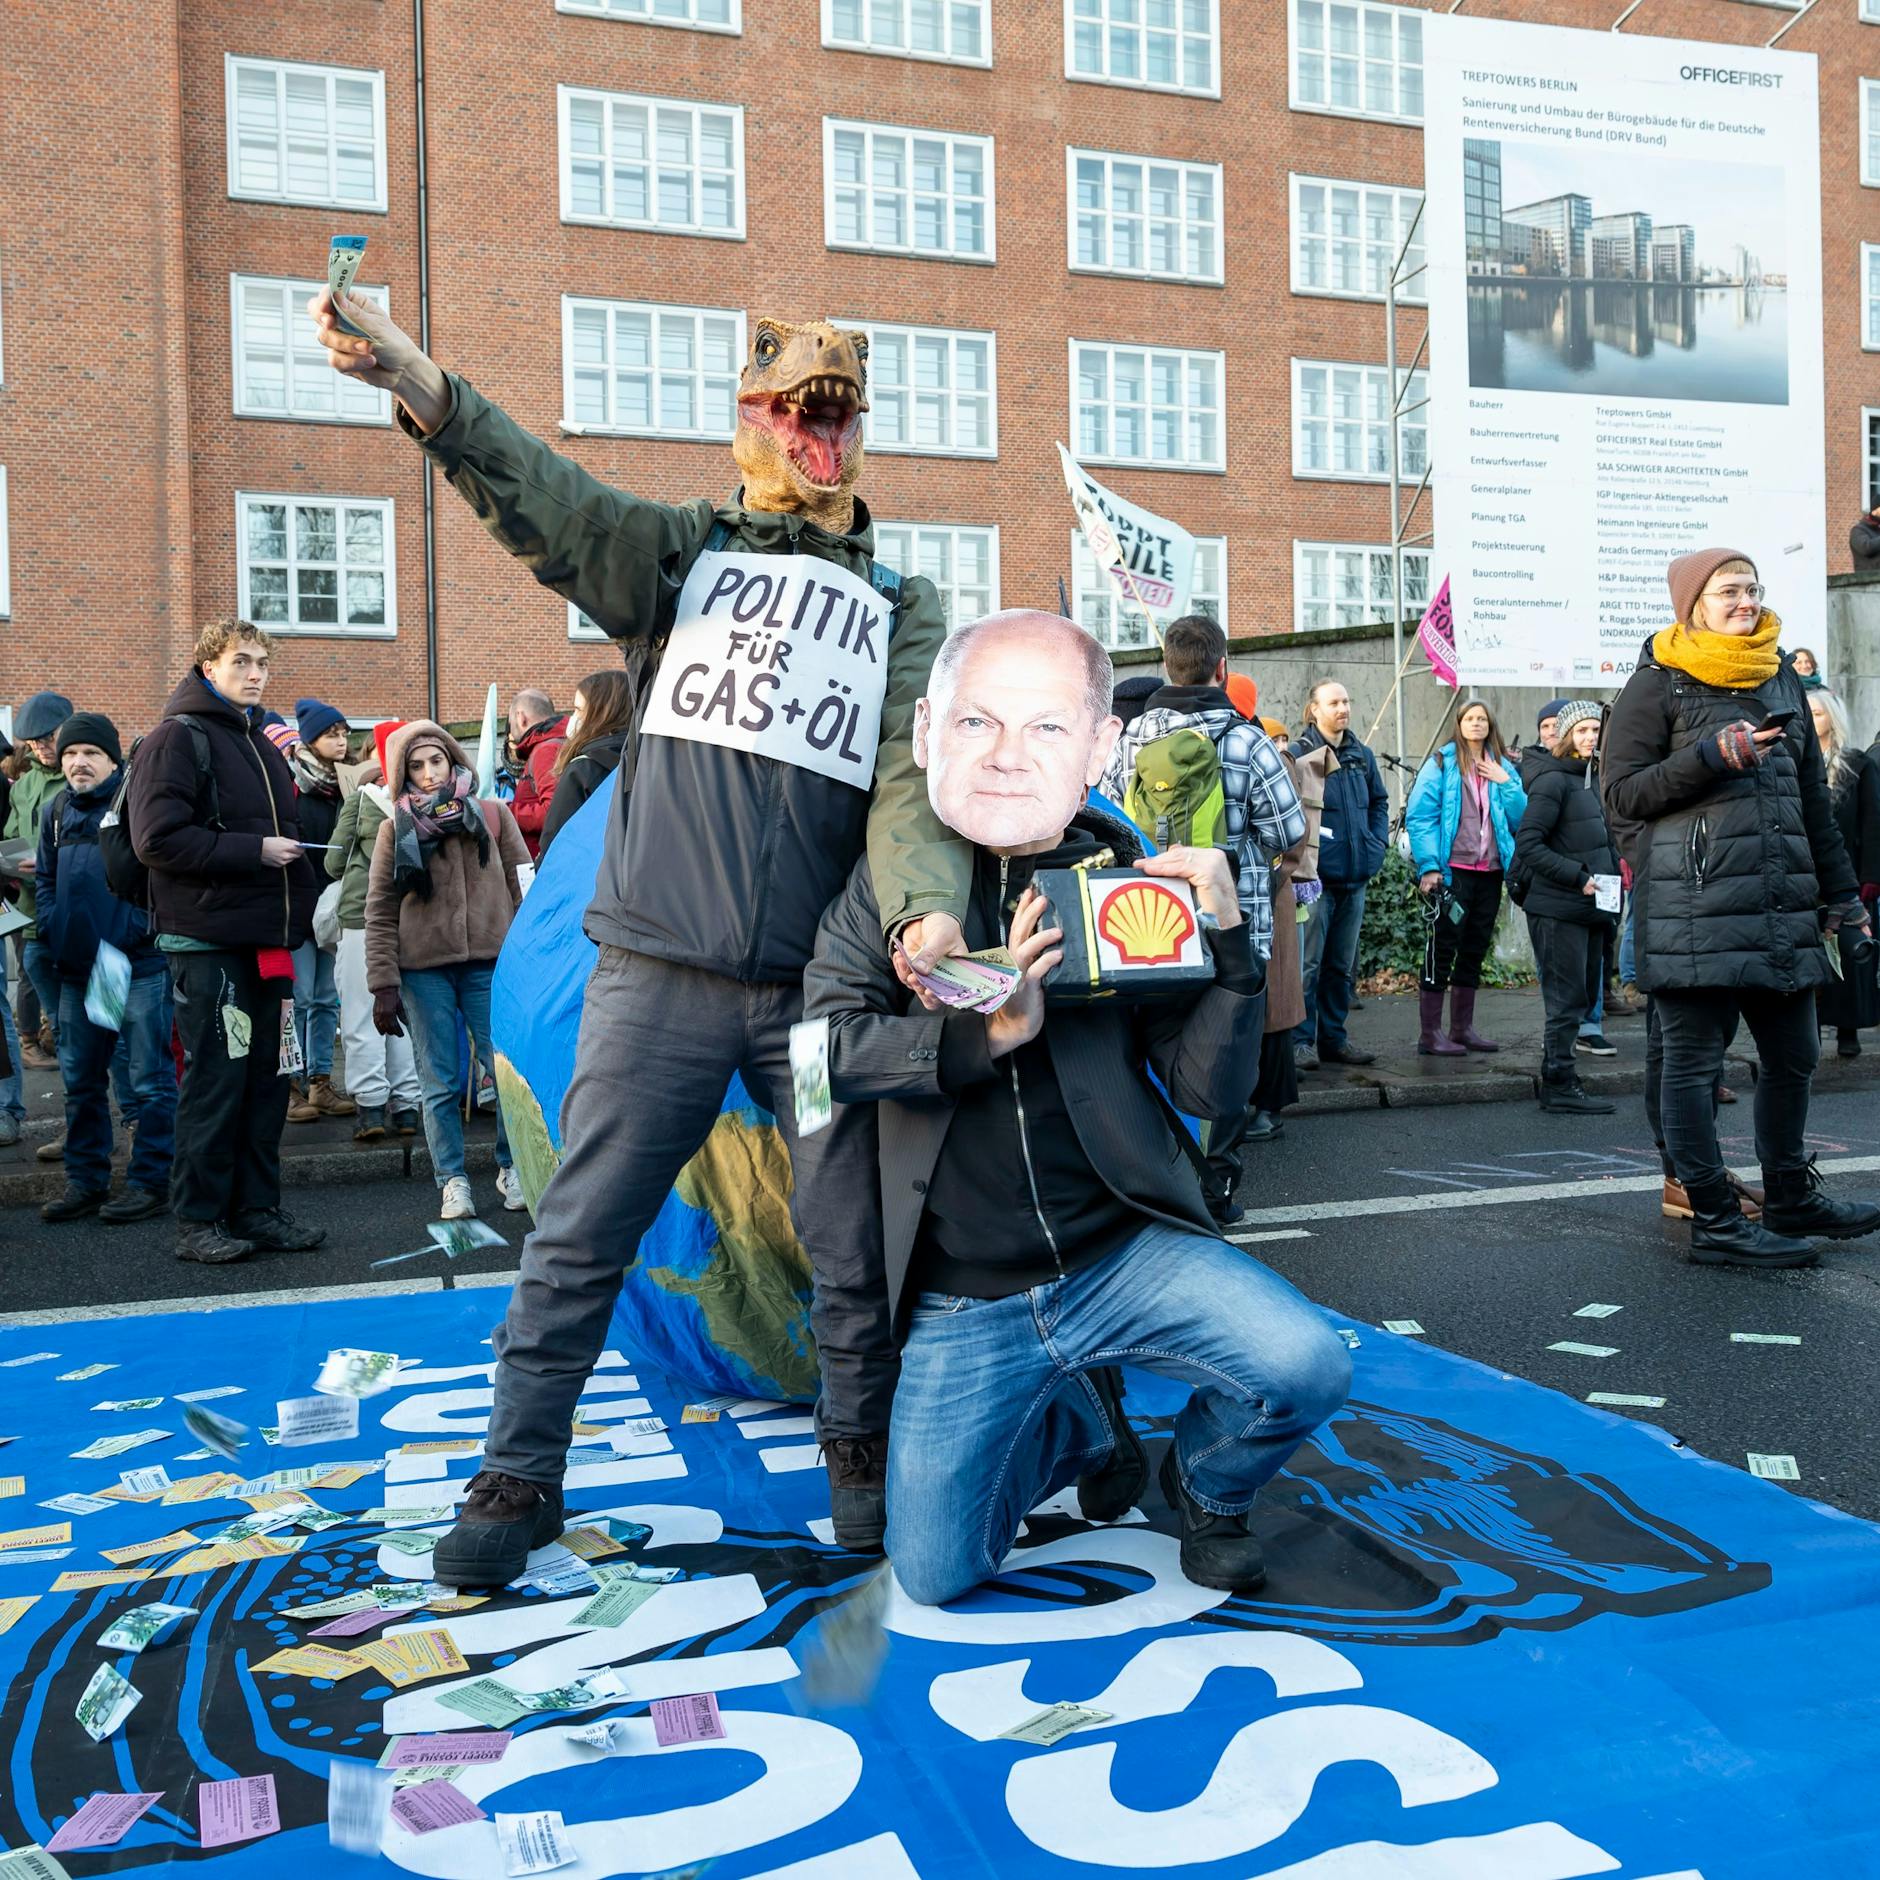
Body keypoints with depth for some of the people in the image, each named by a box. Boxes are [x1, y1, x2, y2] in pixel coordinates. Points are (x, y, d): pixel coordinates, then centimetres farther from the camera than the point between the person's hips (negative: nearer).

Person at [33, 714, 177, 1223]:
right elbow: (45, 877, 19)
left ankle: (150, 1182, 8)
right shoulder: (56, 809, 12)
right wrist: (51, 930, 6)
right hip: (76, 967, 7)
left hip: (138, 965, -7)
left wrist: (135, 930, -19)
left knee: (149, 1078, 1)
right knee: (80, 1078, 14)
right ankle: (85, 1180, 24)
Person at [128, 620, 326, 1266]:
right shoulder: (177, 738, -6)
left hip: (265, 941, 8)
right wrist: (254, 852, -17)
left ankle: (256, 1208, 17)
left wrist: (299, 913, 15)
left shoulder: (259, 743, 20)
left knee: (265, 1078, 9)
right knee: (216, 1080, -4)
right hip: (207, 940, -8)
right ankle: (198, 1220, 6)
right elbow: (158, 838, -17)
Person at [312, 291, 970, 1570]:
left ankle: (862, 1457, 30)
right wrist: (420, 385, -25)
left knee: (858, 1245, 7)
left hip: (824, 982, 1)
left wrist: (930, 905, -23)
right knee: (579, 1235, 4)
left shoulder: (904, 607, 13)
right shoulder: (684, 549, 12)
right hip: (659, 970, 0)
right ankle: (521, 1476, 21)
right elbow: (549, 501, -7)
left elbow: (918, 774, -3)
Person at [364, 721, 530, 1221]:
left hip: (490, 964, 0)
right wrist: (384, 985, -4)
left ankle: (510, 1167, 17)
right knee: (440, 1083, 3)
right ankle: (453, 1180, 16)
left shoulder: (493, 815, 4)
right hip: (423, 972, 0)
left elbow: (523, 890, 6)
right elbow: (380, 914, 2)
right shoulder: (395, 831, 3)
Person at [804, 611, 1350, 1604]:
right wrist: (992, 1031, -24)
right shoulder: (886, 880, -2)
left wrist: (1227, 938, -18)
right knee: (933, 1576, 0)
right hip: (963, 1305, 1)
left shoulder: (1130, 884, -3)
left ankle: (1205, 1488, 13)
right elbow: (827, 1044, -15)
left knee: (1307, 1368, -23)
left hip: (1127, 1253, 0)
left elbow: (1212, 1093, -6)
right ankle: (1081, 1428, 30)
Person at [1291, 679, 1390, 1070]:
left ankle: (1334, 1038, 22)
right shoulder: (1298, 754, -8)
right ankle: (1301, 1041, 2)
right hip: (1315, 877, -7)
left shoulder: (1362, 755, 12)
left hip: (1355, 877, 7)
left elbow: (1379, 800, 23)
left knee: (1342, 965, 13)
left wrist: (1377, 843, 9)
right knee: (1308, 963, -5)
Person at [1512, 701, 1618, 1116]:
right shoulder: (1553, 779, -12)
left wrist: (1614, 872, 9)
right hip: (1557, 908, -9)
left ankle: (1556, 1080, 20)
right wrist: (1579, 877, -20)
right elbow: (1528, 844, -18)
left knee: (1584, 996, 12)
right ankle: (1560, 1085, 3)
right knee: (1568, 998, -5)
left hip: (1590, 907, 9)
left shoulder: (1592, 777, 15)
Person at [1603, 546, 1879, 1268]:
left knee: (1793, 1056, 13)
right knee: (1693, 1062, -1)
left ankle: (1791, 1198, 29)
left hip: (1782, 907, 7)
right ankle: (1714, 1221, 6)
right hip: (1693, 907, -7)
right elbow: (1623, 795, -6)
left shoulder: (1782, 679, 19)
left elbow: (1812, 795, 23)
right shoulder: (1656, 685, -1)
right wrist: (1714, 755, -17)